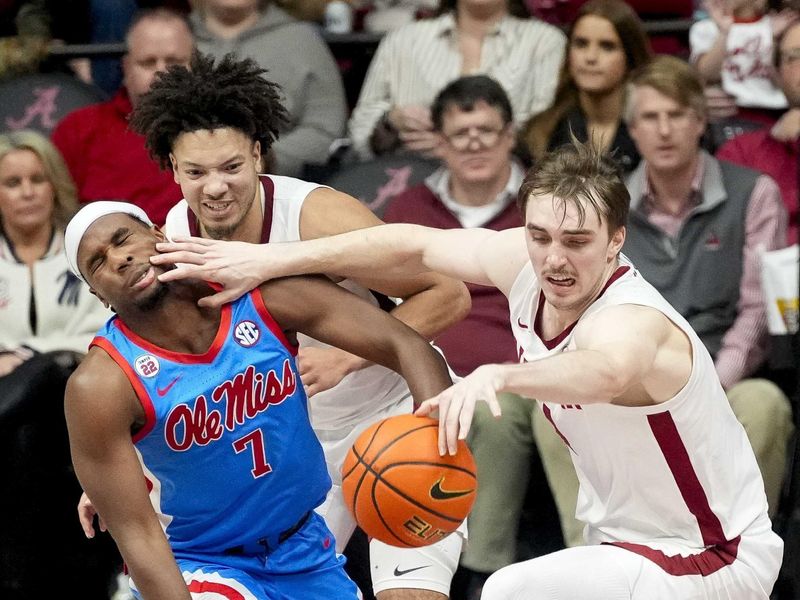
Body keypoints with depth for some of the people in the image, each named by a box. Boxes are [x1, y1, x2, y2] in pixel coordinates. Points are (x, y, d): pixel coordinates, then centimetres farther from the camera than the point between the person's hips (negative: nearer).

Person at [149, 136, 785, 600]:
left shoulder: (632, 320, -32)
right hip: (625, 536, 9)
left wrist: (495, 376, -75)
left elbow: (604, 371, -56)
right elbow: (414, 246, 3)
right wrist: (267, 260, 1)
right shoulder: (524, 264, -9)